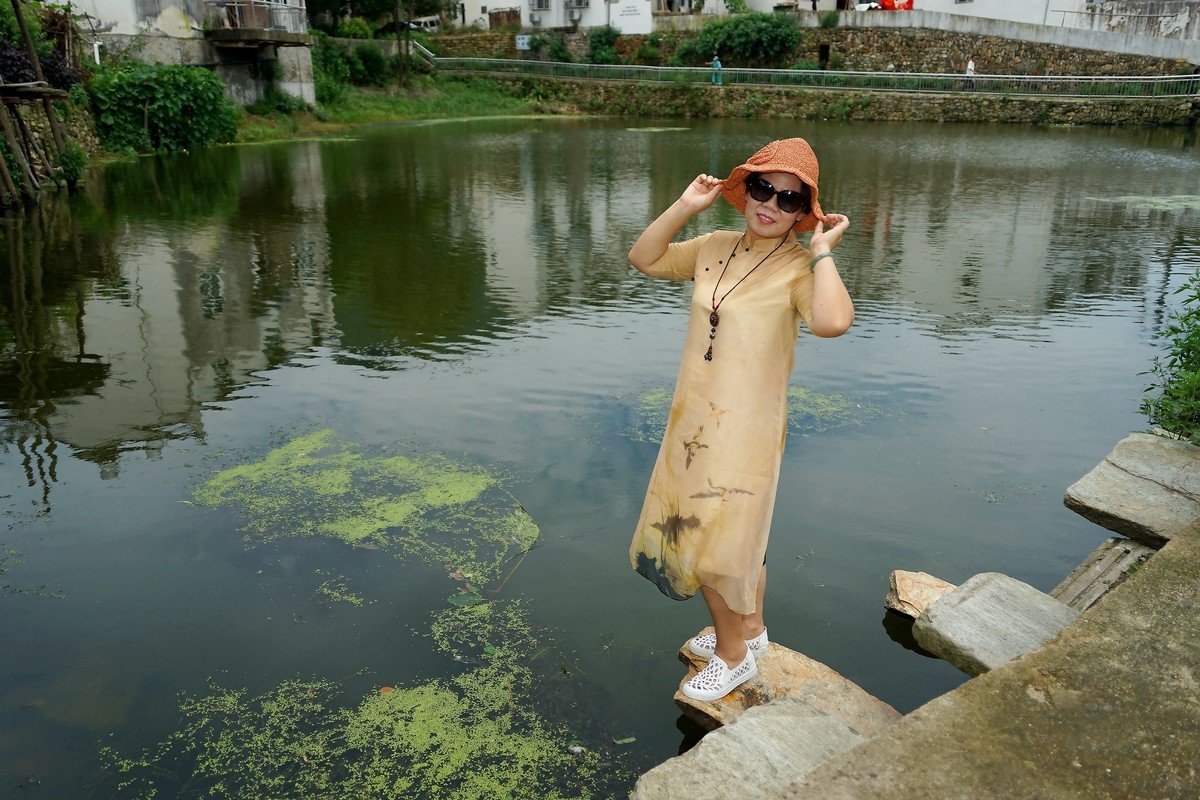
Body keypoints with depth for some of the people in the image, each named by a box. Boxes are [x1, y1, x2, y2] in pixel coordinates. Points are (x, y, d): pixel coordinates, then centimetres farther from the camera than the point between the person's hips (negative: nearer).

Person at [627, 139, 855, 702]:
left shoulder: (799, 267, -14)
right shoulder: (714, 248, 4)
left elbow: (833, 321, -34)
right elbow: (644, 258, 8)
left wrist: (822, 251, -22)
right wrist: (685, 207, -1)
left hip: (744, 427, -6)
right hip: (693, 417, 7)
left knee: (719, 545, 5)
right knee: (738, 533, 23)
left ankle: (733, 656, 29)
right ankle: (749, 628, 45)